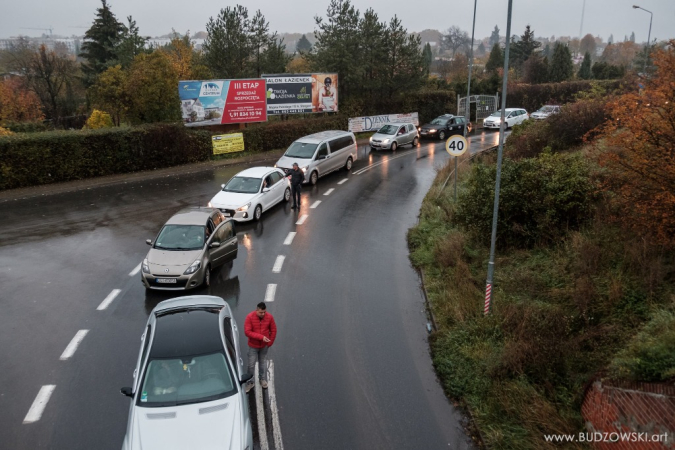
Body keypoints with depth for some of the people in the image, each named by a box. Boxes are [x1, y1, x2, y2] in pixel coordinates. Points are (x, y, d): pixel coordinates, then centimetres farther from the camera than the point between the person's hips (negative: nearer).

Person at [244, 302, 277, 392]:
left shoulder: (269, 317, -13)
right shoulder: (250, 317, -20)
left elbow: (273, 331, -1)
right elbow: (247, 332, -24)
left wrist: (270, 342, -2)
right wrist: (261, 337, -29)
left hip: (264, 346, 2)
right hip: (253, 346, -2)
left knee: (263, 363, 17)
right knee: (251, 365, 5)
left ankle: (263, 379, 37)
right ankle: (250, 382, 22)